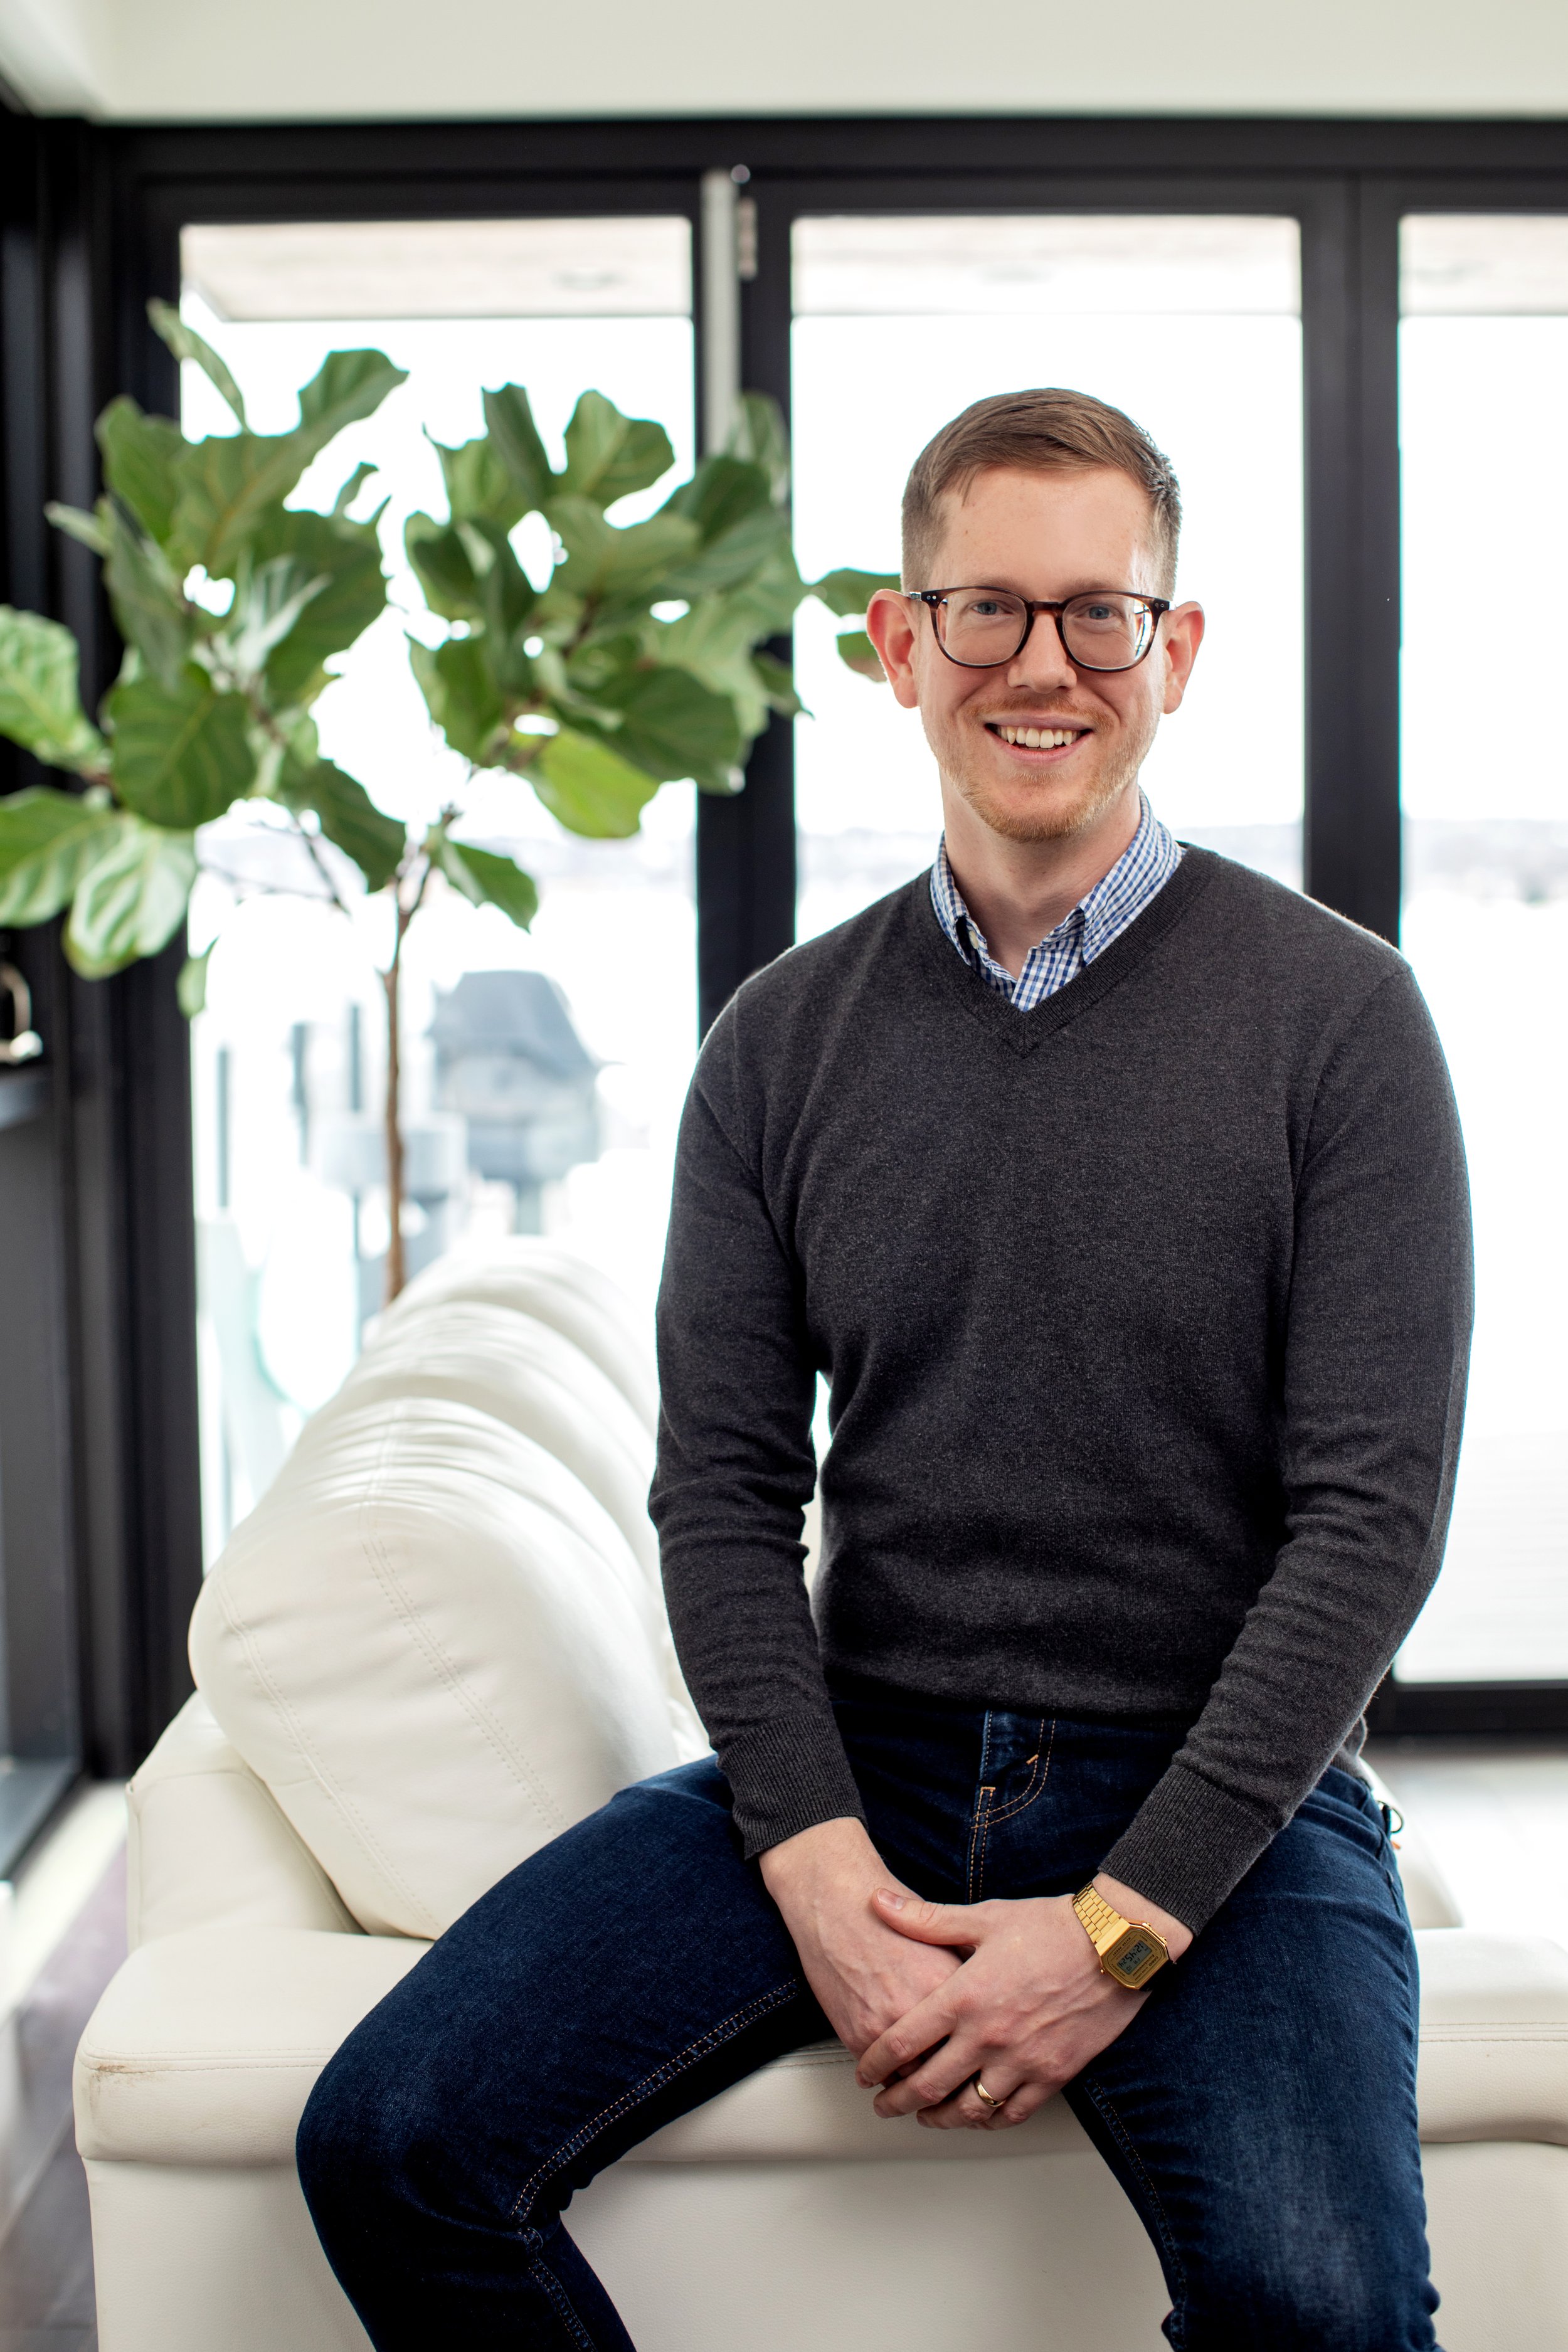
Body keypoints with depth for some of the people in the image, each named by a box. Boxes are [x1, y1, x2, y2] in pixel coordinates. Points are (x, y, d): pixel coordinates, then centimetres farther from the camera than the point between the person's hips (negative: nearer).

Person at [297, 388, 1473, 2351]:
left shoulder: (1334, 1013, -3)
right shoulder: (785, 1043, 7)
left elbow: (1373, 1512, -8)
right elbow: (724, 1490, 4)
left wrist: (1122, 1923, -15)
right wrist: (819, 1864, -11)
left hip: (1221, 1789, -3)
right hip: (853, 1765, 3)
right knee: (393, 2143, -12)